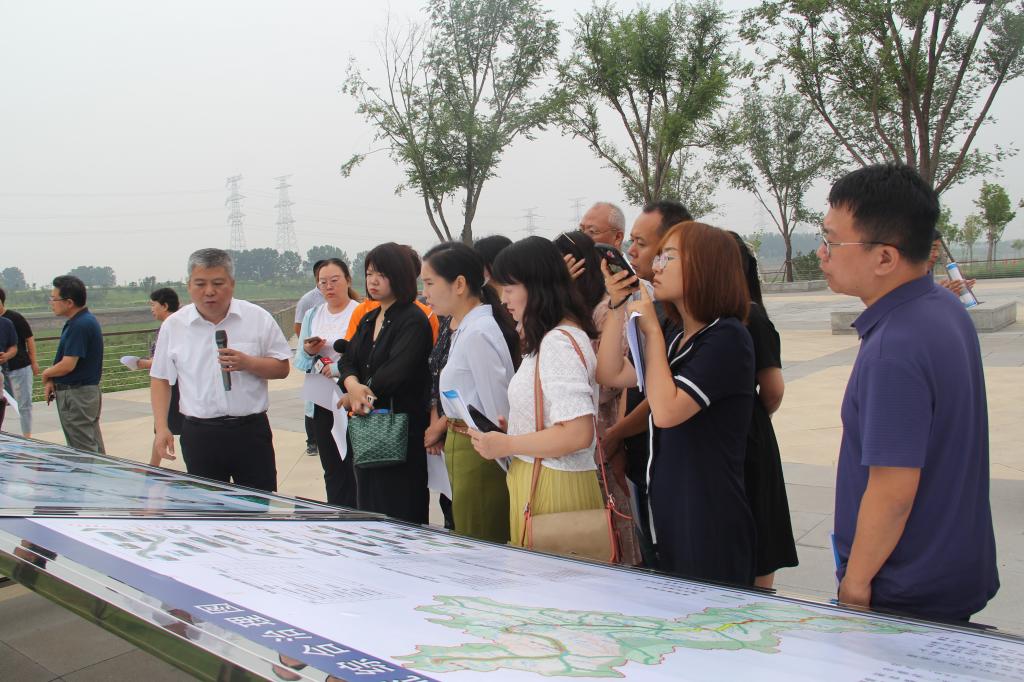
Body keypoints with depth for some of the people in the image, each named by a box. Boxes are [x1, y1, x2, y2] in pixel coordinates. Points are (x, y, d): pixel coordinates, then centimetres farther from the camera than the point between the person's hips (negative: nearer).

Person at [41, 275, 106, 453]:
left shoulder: (80, 325, -20)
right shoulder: (84, 321, 11)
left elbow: (68, 365, -23)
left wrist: (46, 374, -3)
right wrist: (52, 380, 3)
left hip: (76, 396, -10)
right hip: (87, 392, 10)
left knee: (84, 452, -2)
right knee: (94, 449, 15)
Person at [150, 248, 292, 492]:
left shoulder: (258, 318, -1)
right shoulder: (173, 325, 3)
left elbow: (282, 368, 2)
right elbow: (161, 379, 10)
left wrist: (248, 363, -16)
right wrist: (161, 429, 1)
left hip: (251, 431, -1)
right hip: (199, 434, 1)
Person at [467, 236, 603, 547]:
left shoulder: (559, 342, -18)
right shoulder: (549, 338, 12)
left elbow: (578, 433, -24)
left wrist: (505, 445, -16)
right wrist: (507, 427, 8)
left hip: (552, 486, -9)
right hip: (533, 480, 9)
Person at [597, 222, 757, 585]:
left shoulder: (727, 337, -15)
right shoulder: (677, 339, 13)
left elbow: (666, 411, -23)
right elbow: (611, 374, 9)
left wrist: (651, 330, -15)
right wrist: (618, 306, 2)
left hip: (710, 518, -8)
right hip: (669, 513, 9)